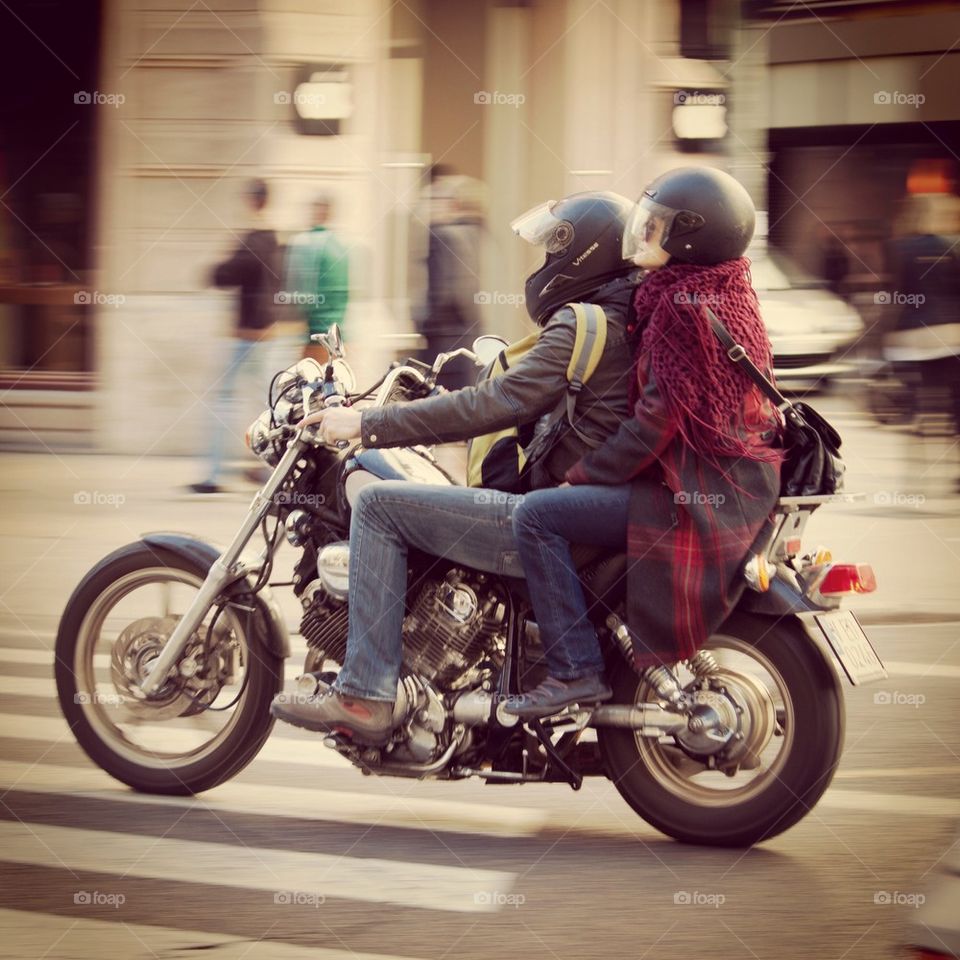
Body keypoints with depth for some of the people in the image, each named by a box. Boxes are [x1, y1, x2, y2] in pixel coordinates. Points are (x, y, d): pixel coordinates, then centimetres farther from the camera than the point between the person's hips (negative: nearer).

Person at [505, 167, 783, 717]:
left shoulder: (686, 306, -17)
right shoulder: (725, 292, 14)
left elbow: (657, 423, -20)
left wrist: (582, 476, -9)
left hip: (693, 497, -11)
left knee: (538, 515, -14)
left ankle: (575, 670, -15)